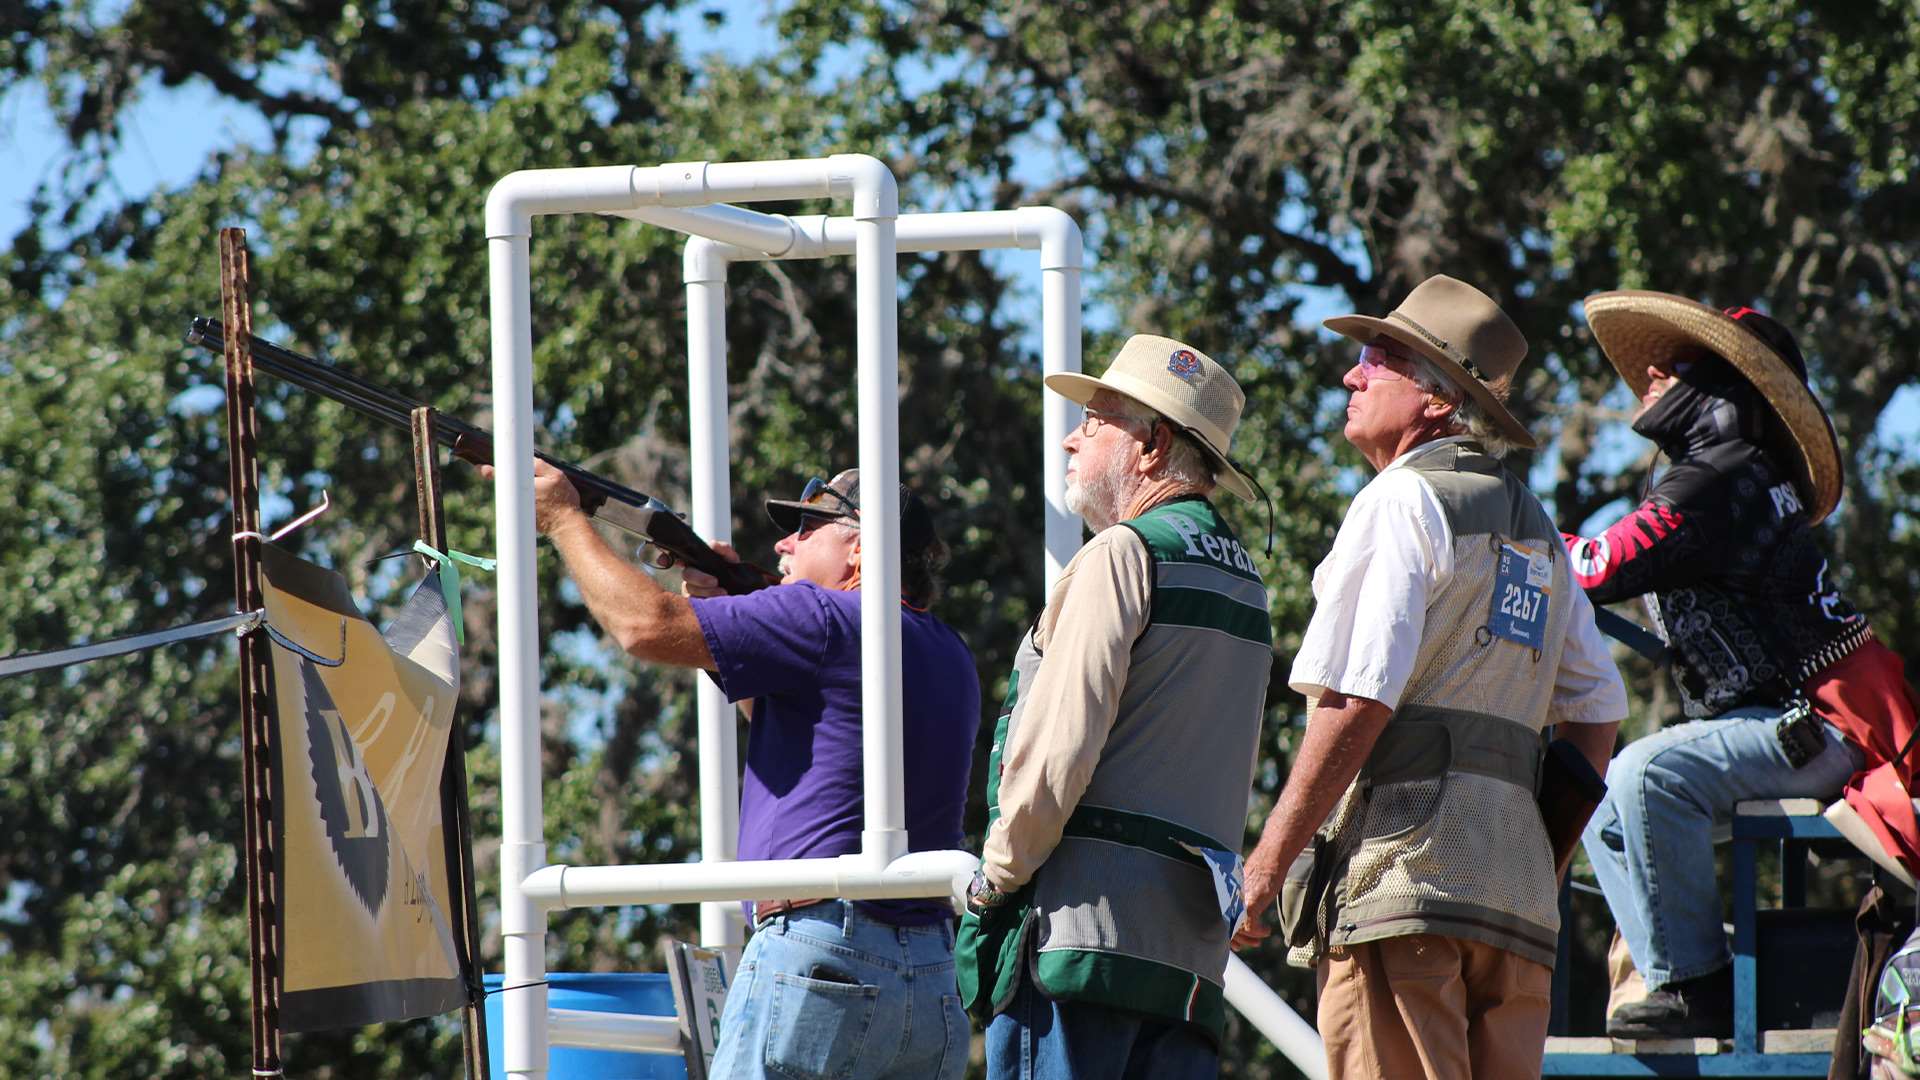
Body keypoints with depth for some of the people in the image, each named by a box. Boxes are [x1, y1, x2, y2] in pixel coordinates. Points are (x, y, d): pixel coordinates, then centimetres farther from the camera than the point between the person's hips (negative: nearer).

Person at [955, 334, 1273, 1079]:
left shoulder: (1121, 556, -6)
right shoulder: (1242, 580, 21)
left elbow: (1057, 747, -13)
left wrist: (996, 878, -2)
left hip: (1083, 926, -8)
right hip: (1193, 937, 8)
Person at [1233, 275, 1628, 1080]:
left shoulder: (1402, 501, -4)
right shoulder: (1534, 529, 21)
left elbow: (1357, 702, -13)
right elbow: (1596, 716, 21)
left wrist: (1266, 862, -10)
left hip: (1402, 863, -8)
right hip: (1515, 879, 8)